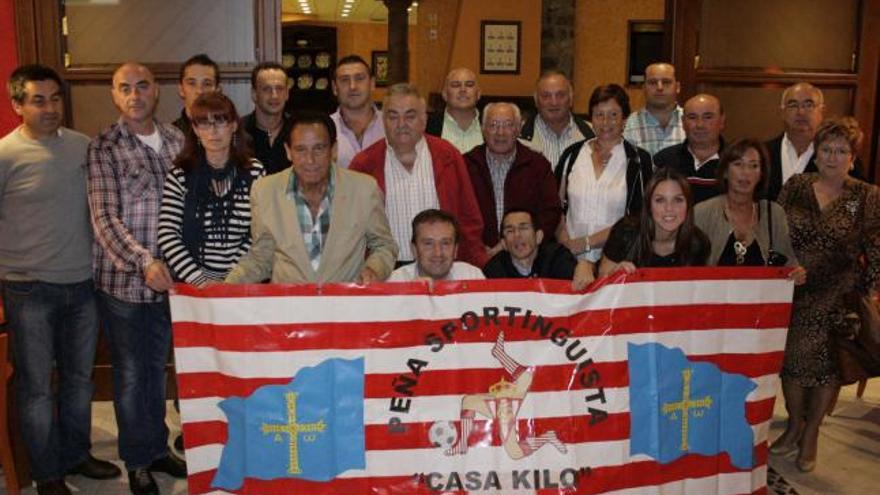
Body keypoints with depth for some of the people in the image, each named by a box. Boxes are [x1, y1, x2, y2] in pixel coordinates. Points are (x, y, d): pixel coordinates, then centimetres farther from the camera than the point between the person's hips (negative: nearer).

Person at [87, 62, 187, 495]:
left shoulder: (176, 139, 6)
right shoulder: (103, 148, -7)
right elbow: (105, 218, -14)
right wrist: (144, 262, -24)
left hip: (168, 278, 4)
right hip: (123, 280, -4)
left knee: (157, 367, 17)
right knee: (130, 374, 9)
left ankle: (157, 447, 34)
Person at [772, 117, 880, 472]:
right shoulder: (795, 187, 3)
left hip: (838, 299, -1)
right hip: (794, 293, 1)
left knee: (828, 363, 4)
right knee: (793, 358, 4)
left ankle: (811, 432, 25)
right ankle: (794, 424, 27)